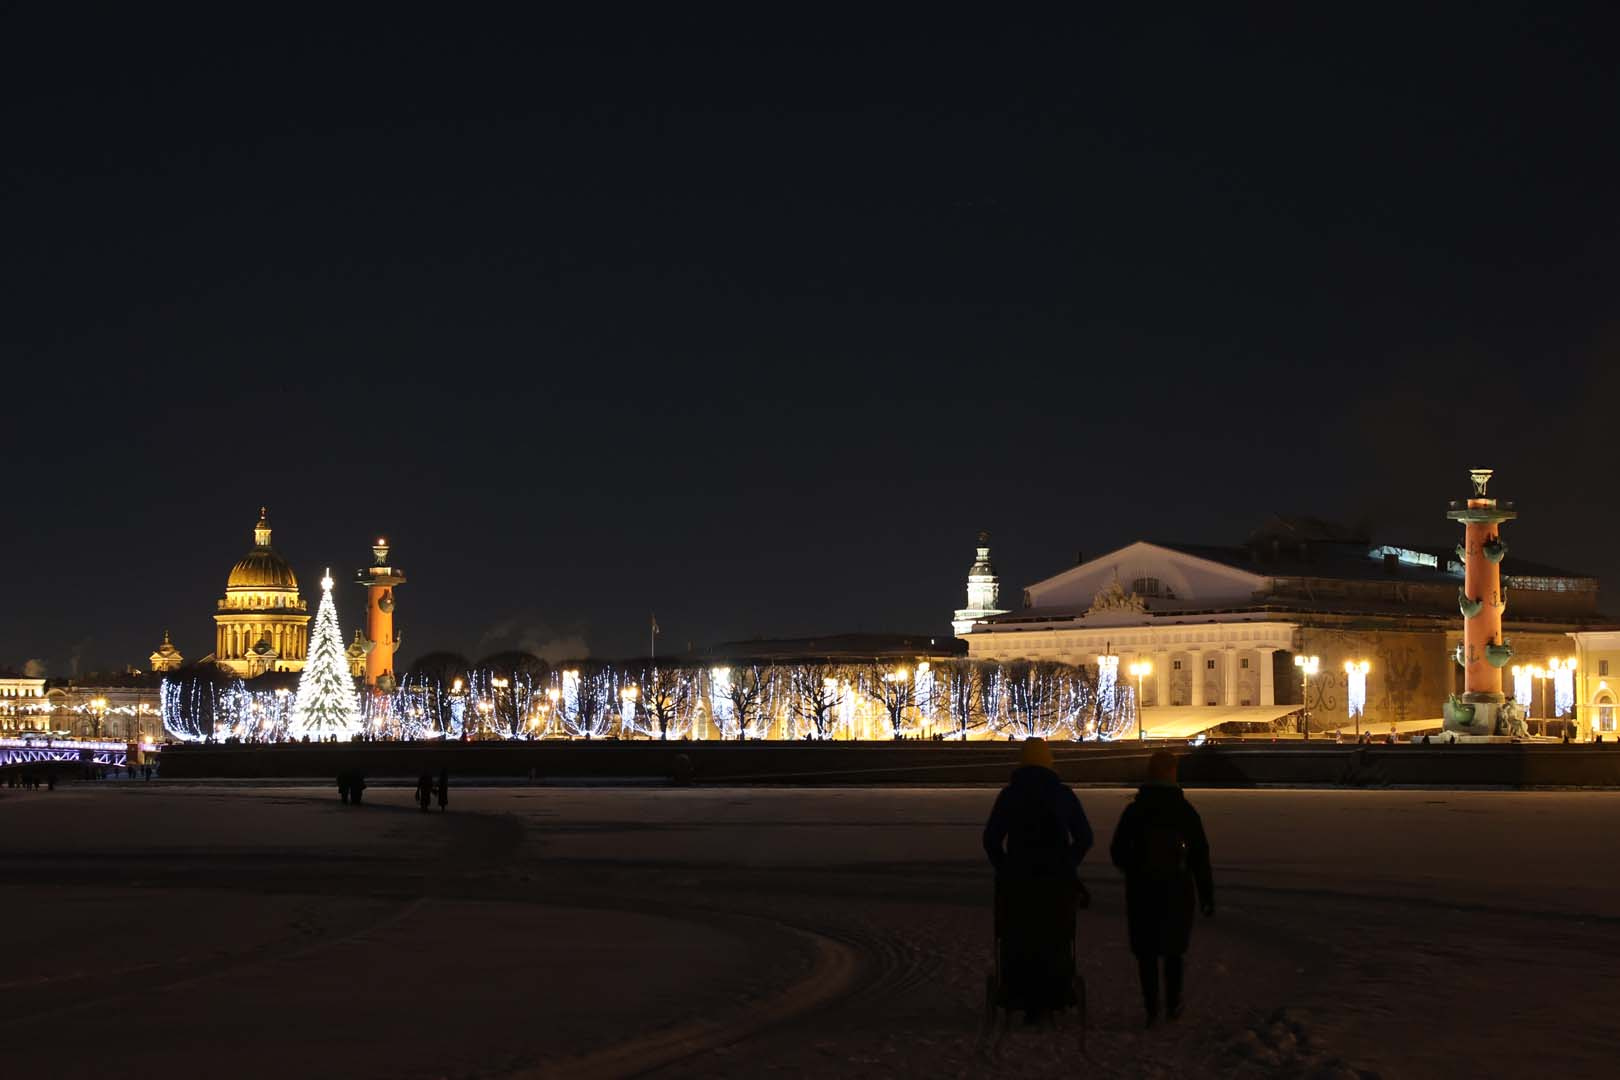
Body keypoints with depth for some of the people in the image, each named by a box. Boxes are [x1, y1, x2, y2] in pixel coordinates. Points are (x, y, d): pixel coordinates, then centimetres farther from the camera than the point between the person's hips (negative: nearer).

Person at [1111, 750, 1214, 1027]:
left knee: (1147, 952, 6)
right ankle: (1173, 1006, 18)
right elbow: (1200, 858, -3)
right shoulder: (1186, 812, -4)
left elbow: (1117, 852, 1)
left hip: (1141, 891, 0)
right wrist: (1207, 897, 3)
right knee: (1173, 950, 15)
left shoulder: (1134, 811, -4)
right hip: (1177, 891, 0)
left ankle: (1151, 1009, 3)